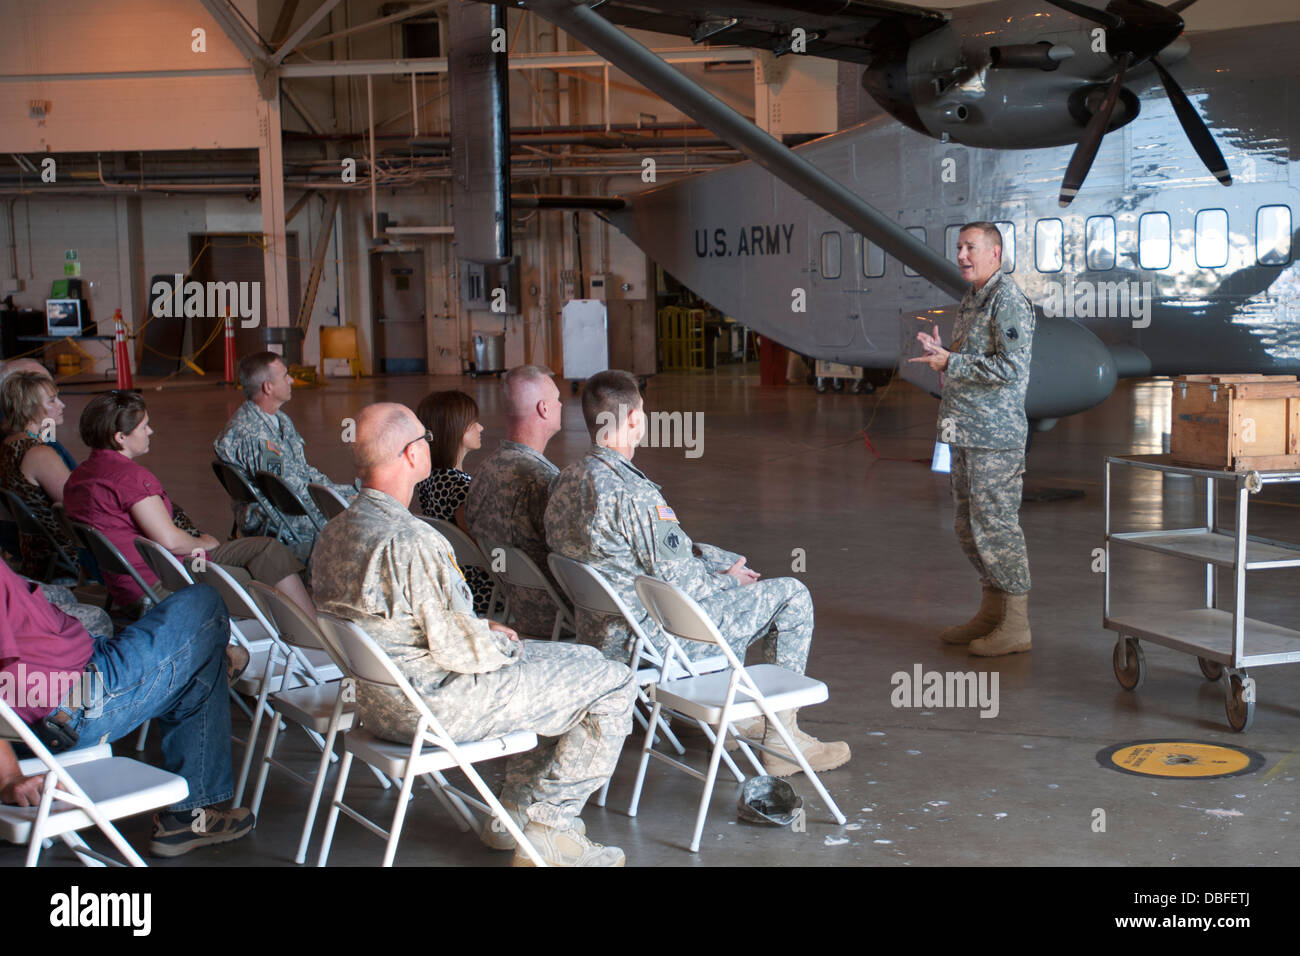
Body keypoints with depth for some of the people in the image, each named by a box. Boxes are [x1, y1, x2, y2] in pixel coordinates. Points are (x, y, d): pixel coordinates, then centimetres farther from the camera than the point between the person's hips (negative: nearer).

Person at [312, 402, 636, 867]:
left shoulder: (335, 531, 3)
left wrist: (483, 629, 11)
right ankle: (546, 828, 6)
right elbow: (456, 647, -24)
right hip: (436, 708, -10)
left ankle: (516, 811, 29)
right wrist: (502, 644, -3)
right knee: (614, 684, -3)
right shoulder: (411, 541, -27)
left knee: (577, 659, 25)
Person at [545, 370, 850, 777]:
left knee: (726, 577, 32)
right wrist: (727, 579, 0)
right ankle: (782, 738, 12)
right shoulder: (631, 491, -27)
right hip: (653, 641, -9)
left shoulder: (567, 480, 3)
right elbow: (677, 579, -21)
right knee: (791, 595, 4)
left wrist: (726, 562, 11)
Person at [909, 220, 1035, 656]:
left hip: (995, 435, -10)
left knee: (995, 523, -7)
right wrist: (941, 353, 7)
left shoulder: (1008, 302, -13)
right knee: (968, 523, 14)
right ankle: (992, 612, 25)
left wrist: (951, 362, -18)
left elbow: (1011, 367, -22)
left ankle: (1016, 625, 1)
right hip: (966, 432, 10)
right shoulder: (972, 299, 17)